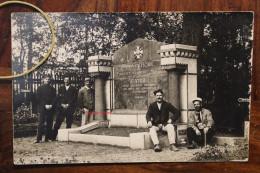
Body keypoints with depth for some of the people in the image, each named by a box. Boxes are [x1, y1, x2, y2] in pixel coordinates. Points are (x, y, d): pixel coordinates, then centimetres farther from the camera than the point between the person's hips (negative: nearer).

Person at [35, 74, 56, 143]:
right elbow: (38, 98, -1)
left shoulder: (52, 88, 17)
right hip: (42, 108, -3)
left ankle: (48, 138, 8)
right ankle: (39, 139, -6)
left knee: (49, 124, 3)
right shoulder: (40, 88, 7)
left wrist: (51, 105, -7)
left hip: (51, 108, 3)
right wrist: (45, 105, -11)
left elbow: (54, 98, 10)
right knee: (41, 123, -7)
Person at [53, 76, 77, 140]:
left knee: (69, 124, 0)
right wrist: (62, 104, -8)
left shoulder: (73, 89, 8)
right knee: (57, 123, -3)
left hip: (70, 109, -1)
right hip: (61, 108, 1)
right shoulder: (61, 89, 16)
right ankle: (53, 137, 2)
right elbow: (59, 98, 9)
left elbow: (74, 99, 0)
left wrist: (68, 104, -10)